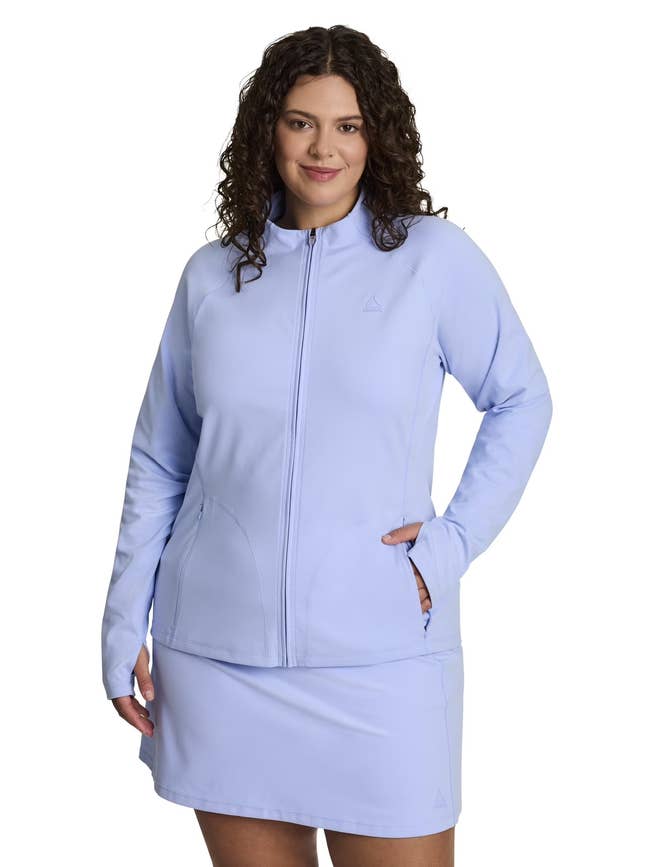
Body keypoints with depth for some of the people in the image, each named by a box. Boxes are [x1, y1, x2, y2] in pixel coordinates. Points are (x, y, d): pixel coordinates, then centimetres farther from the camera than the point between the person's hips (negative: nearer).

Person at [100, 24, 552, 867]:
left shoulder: (434, 256, -1)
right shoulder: (210, 275, 6)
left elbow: (522, 400, 7)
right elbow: (159, 464, 11)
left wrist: (454, 540, -4)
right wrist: (125, 626, 8)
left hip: (381, 661, -2)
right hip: (217, 659, 3)